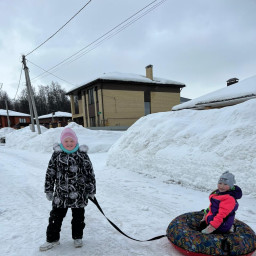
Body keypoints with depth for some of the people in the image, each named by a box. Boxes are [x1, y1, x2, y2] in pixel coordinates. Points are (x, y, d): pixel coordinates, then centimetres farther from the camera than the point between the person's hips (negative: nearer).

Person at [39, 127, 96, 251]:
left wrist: (91, 190, 0)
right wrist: (48, 190, 5)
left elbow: (90, 173, -2)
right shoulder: (57, 155, -4)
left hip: (79, 194, -1)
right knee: (56, 216, 13)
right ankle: (52, 239, 35)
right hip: (60, 194, 1)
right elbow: (50, 173, 3)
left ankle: (77, 237, 37)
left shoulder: (82, 155, -7)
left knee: (78, 216, 15)